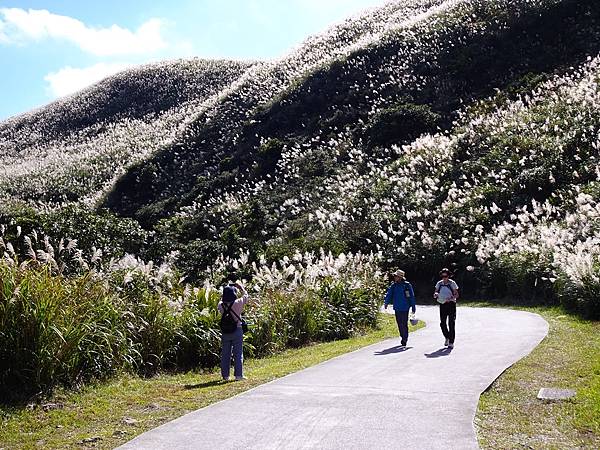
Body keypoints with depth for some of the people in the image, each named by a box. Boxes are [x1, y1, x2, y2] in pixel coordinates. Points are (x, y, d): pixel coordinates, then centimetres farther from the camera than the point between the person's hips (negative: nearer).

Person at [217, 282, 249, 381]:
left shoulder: (221, 305, -5)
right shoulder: (238, 303, -12)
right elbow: (245, 295, 6)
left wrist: (226, 291, 22)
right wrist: (241, 287, 20)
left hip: (225, 332, 3)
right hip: (237, 331, -3)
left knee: (225, 354, 10)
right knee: (238, 354, 4)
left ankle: (225, 375, 14)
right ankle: (238, 375, 5)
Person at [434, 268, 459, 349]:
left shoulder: (452, 283, -3)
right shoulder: (439, 284, 7)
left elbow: (456, 295, -2)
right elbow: (435, 294, 10)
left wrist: (451, 298, -21)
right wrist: (435, 295, -14)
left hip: (451, 304, -3)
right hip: (442, 305, 4)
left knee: (451, 324, -6)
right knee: (442, 323, 4)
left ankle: (451, 342, -2)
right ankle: (447, 338, 29)